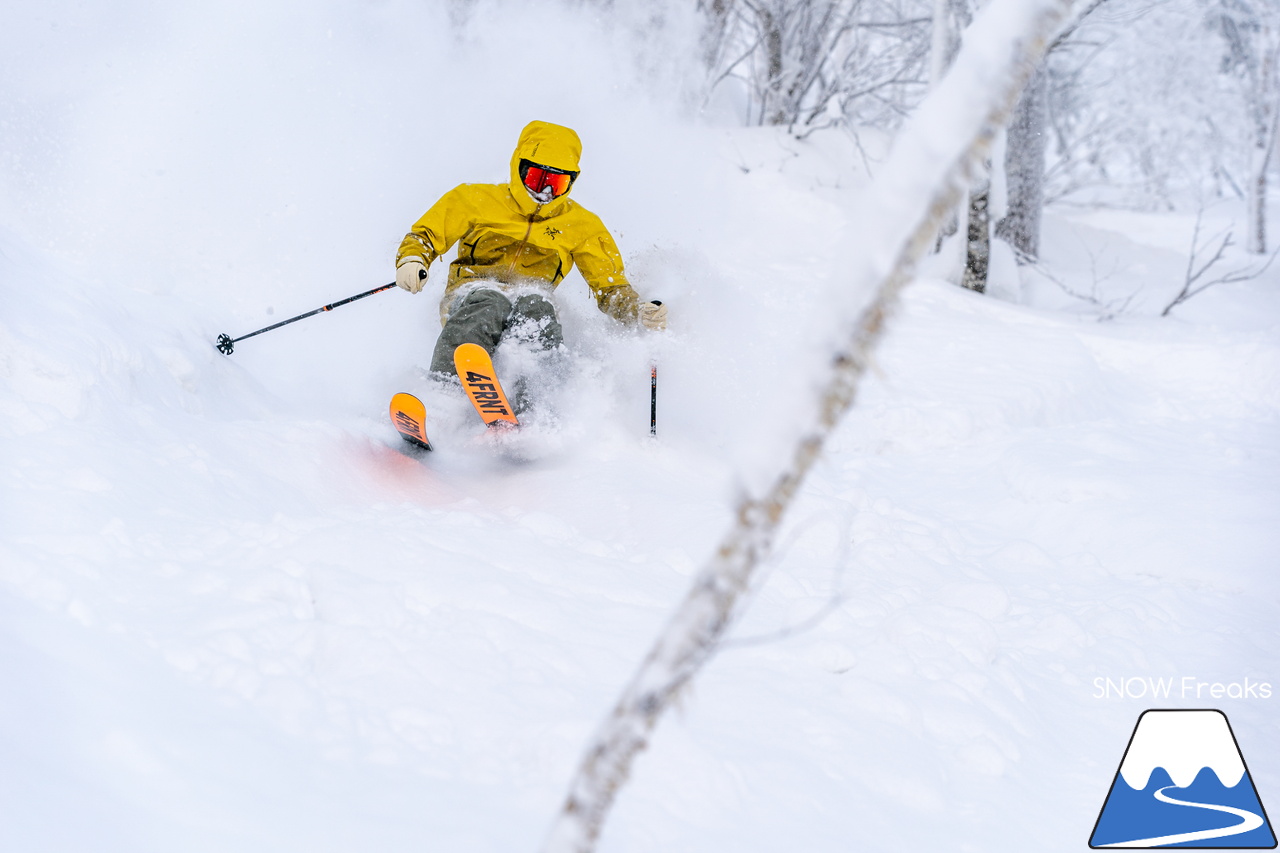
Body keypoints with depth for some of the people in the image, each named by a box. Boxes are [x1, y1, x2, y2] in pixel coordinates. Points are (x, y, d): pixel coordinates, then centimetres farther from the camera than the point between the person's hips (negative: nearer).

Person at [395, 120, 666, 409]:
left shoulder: (582, 226, 19)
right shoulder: (477, 200, 14)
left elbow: (610, 288, 17)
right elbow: (424, 236, 12)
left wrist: (640, 312, -5)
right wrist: (412, 262, -12)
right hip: (472, 295, -1)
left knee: (535, 308, -37)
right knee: (488, 308, -38)